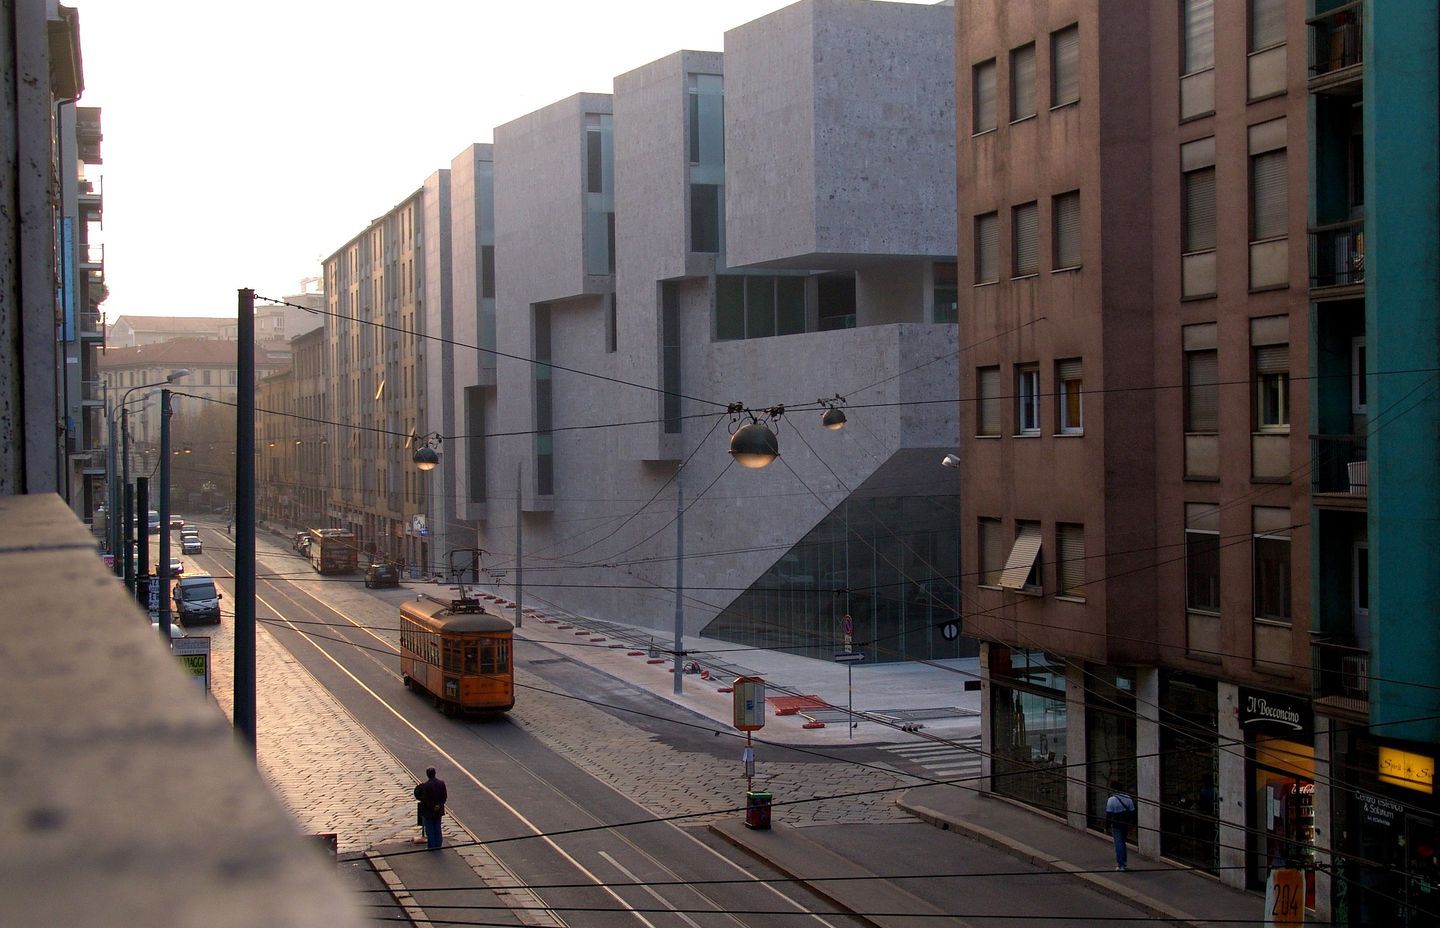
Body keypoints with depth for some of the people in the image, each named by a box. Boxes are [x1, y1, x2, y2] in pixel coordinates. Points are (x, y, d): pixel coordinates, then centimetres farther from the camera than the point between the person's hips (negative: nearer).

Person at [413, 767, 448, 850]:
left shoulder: (425, 785, -21)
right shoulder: (441, 783, -6)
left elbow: (425, 800, -19)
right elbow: (444, 796, -2)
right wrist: (439, 805, -1)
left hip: (428, 811, -5)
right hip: (438, 811, 5)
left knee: (429, 828, 8)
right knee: (437, 827, 16)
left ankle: (431, 845, 11)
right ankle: (438, 845, 21)